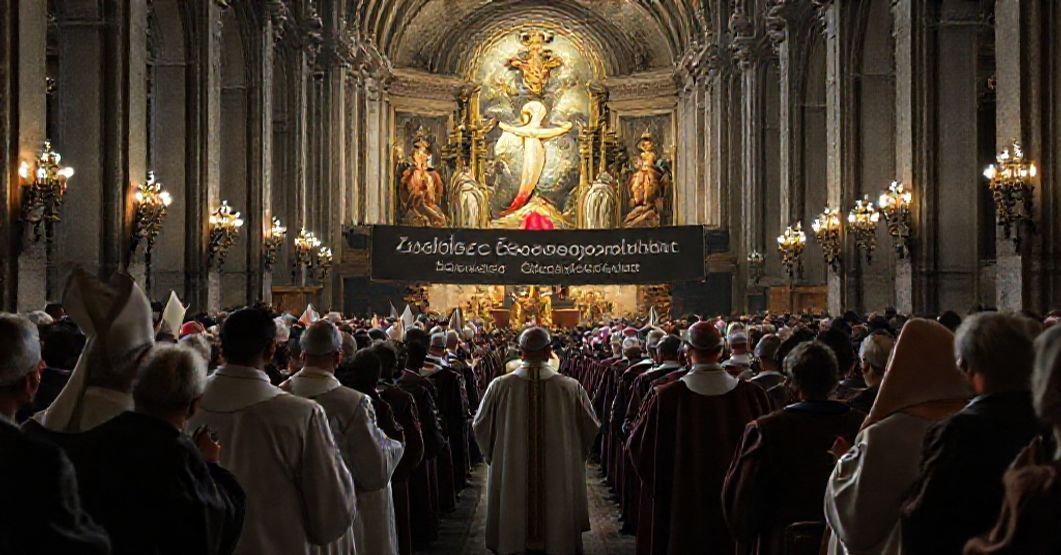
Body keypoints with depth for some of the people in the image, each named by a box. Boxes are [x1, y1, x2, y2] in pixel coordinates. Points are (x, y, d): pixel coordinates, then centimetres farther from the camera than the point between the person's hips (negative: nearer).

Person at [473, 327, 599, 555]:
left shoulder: (500, 386, -9)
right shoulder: (571, 388, -9)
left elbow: (480, 426, 2)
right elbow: (591, 427, 0)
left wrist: (492, 456, 20)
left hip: (510, 480, 0)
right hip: (559, 483, 0)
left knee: (512, 537, 14)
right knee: (559, 536, 14)